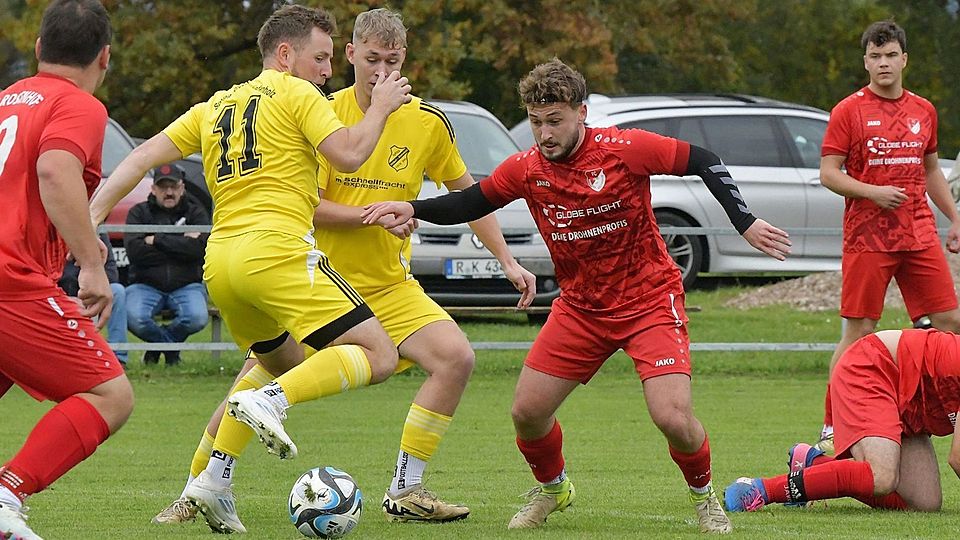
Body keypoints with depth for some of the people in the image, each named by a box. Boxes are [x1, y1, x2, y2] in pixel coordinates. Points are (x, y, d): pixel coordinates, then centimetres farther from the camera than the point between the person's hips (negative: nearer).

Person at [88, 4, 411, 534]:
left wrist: (93, 213, 14)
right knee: (377, 356, -8)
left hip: (219, 261, 8)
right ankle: (268, 402, -28)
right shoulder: (295, 94, 3)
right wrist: (379, 108, 7)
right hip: (276, 250, -8)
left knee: (282, 363, 29)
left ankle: (213, 480, 15)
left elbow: (143, 156, 17)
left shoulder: (215, 107, 23)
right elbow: (349, 154, -8)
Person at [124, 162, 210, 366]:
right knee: (135, 318, -32)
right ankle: (171, 345, 3)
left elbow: (198, 248, -12)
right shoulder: (139, 212, 6)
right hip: (146, 285, -1)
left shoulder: (196, 212, 8)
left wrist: (157, 240, -11)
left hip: (187, 286, 1)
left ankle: (158, 342, 5)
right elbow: (134, 251, -12)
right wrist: (180, 247, -9)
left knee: (197, 318, -31)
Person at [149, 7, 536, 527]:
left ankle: (405, 492, -9)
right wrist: (372, 214, -24)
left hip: (389, 286, 2)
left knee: (456, 357, -19)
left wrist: (507, 260, 8)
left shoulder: (428, 122, -2)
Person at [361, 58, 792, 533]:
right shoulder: (526, 169, -8)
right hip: (580, 308, 4)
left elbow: (702, 162, -12)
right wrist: (412, 209, -9)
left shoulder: (624, 149, -20)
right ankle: (552, 489, 31)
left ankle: (704, 497, 12)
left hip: (649, 301, -4)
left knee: (673, 418, -19)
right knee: (527, 411, -1)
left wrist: (746, 223, -17)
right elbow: (471, 203, 7)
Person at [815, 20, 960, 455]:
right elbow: (828, 174, -5)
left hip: (919, 235, 5)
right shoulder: (849, 111, -2)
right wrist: (873, 192, -18)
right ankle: (831, 429, 1)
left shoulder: (923, 111, 13)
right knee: (859, 332, -5)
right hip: (866, 237, -5)